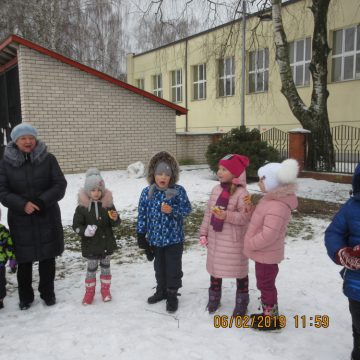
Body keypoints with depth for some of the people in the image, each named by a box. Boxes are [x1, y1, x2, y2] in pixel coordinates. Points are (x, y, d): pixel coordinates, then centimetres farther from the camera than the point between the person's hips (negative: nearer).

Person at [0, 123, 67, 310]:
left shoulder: (48, 159, -3)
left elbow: (60, 185, -4)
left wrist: (42, 201, -18)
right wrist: (23, 204, -19)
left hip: (47, 217, 0)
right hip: (20, 219, 0)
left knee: (48, 258, 10)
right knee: (24, 260, 8)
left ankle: (47, 292, 29)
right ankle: (25, 296, 28)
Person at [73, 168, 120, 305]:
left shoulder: (108, 204, -5)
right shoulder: (82, 207, -11)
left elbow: (115, 224, 2)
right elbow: (76, 225, -6)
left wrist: (115, 219, -21)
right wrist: (85, 231, -25)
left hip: (106, 243, 2)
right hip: (90, 245, -2)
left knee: (105, 266, 16)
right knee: (91, 268, 10)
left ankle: (105, 290, 32)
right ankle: (89, 292, 27)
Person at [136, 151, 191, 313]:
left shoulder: (178, 191, -12)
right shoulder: (147, 192, -5)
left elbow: (187, 209, -9)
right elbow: (142, 214, -1)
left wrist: (172, 210, -27)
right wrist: (141, 235, -1)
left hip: (174, 238, -3)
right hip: (155, 238, 3)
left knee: (173, 267, 8)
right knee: (159, 266, 20)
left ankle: (172, 294, 25)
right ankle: (161, 290, 39)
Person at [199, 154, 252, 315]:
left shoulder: (241, 193, -17)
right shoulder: (216, 189, 3)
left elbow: (245, 217, -22)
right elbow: (208, 212, 8)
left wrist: (226, 215, -32)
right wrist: (204, 232, 8)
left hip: (234, 241, -6)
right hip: (215, 238, 6)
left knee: (239, 270, 10)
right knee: (215, 267, 18)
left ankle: (241, 302, 28)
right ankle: (214, 298, 37)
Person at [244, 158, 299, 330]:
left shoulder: (277, 206, -30)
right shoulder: (272, 199, 3)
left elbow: (268, 235, -31)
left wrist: (250, 244, -18)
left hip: (266, 254, -10)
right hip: (264, 253, 10)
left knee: (265, 285, 6)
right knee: (265, 284, 22)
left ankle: (271, 320, 23)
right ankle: (268, 314, 38)